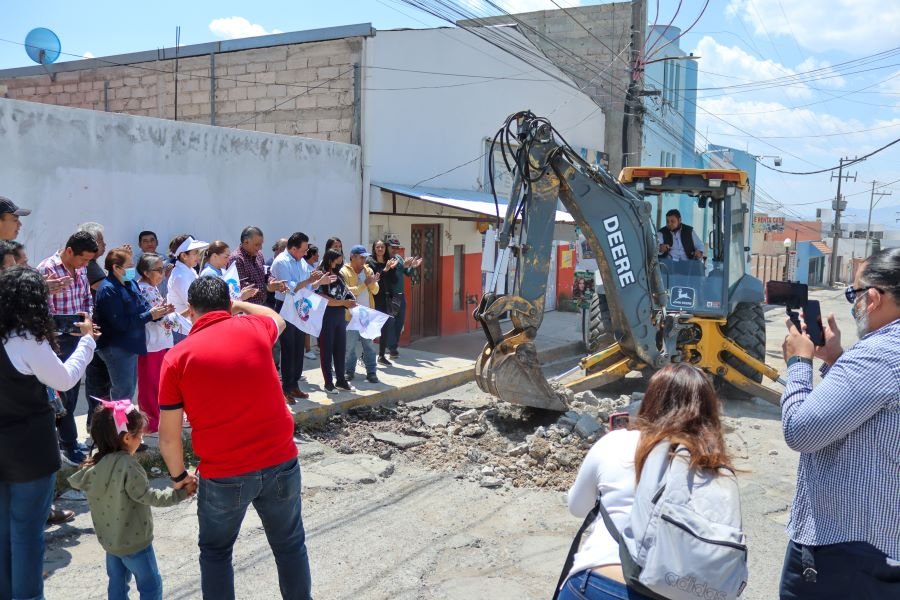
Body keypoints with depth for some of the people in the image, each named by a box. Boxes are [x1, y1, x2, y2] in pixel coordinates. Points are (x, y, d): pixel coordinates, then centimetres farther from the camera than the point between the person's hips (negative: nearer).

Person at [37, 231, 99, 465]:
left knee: (73, 391, 15)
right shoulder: (47, 269, -15)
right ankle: (70, 446, 10)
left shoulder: (81, 269, 6)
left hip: (78, 337, 7)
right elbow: (45, 311, -18)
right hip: (58, 339, -7)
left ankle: (66, 438, 28)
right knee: (64, 392, 1)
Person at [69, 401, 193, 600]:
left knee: (117, 584, 21)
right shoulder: (127, 465, -28)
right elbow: (149, 497, -23)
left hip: (109, 538, 7)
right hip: (134, 541, -7)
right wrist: (179, 493, -16)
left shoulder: (94, 464, -6)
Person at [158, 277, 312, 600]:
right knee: (290, 544, 21)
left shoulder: (177, 357, -6)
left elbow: (168, 435, -2)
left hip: (223, 474, -1)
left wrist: (179, 475, 14)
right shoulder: (254, 329, -2)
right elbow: (277, 318, 25)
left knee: (215, 552, 23)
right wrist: (239, 303, 36)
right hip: (281, 461, 2)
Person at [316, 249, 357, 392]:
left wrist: (350, 301, -1)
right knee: (327, 350, 2)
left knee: (340, 349, 12)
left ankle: (341, 380, 22)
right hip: (327, 317, -7)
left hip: (340, 317, 7)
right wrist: (344, 302, -19)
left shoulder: (339, 277, 11)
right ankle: (328, 382, 9)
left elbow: (345, 294, 20)